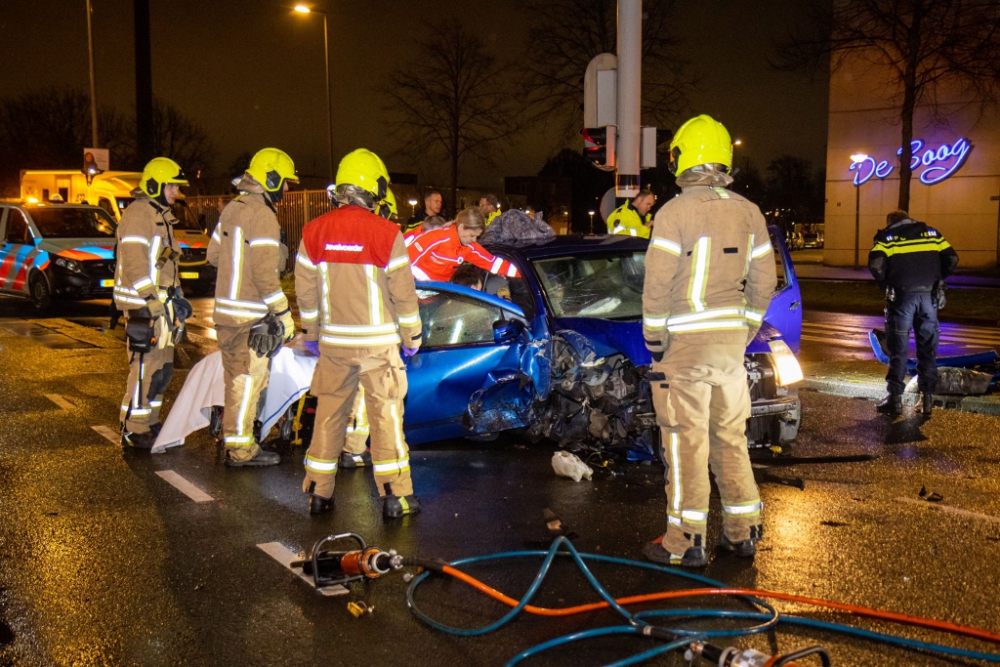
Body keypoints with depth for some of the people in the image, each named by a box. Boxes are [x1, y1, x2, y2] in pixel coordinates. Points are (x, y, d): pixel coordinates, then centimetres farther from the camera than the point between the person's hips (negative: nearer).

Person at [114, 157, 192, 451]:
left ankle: (150, 423, 25)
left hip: (162, 305, 10)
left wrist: (177, 297, 16)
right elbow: (135, 266, -21)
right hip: (144, 308, -10)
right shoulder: (138, 215, -13)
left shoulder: (162, 217, 18)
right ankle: (134, 432, 0)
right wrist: (156, 303, -22)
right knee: (145, 369, -7)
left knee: (163, 369, 14)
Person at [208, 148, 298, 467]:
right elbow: (265, 273, -20)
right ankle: (240, 448, 5)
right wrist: (284, 315, -16)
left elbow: (213, 254, 19)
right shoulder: (263, 216, -16)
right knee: (248, 380, -2)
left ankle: (233, 435, 27)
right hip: (251, 315, -9)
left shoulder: (232, 208, 12)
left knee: (237, 378, 17)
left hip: (225, 309, 9)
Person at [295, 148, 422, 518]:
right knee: (386, 413, 4)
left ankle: (318, 492, 20)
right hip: (377, 342, -4)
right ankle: (395, 494, 8)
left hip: (333, 342, 4)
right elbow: (403, 292, -7)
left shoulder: (314, 232, 0)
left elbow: (305, 289, 6)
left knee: (329, 412, 13)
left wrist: (311, 333, 18)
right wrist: (412, 336, 5)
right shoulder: (386, 233, -12)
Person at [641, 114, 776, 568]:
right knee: (731, 436, 15)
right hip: (732, 341, 6)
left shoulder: (675, 213, -12)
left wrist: (654, 341, -4)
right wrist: (746, 333, 17)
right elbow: (764, 282, 10)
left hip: (686, 343, -6)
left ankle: (686, 542, 5)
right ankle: (743, 531, 22)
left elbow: (658, 286, -14)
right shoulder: (749, 213, 7)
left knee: (686, 440, 0)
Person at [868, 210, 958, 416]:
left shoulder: (886, 236, 5)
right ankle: (927, 398, 13)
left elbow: (876, 263, -11)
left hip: (903, 295, -3)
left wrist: (885, 284, 4)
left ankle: (895, 398, 4)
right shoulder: (931, 232, 15)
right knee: (928, 348, 11)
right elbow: (951, 258, 9)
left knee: (898, 347, 4)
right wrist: (937, 279, 18)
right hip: (929, 296, 3)